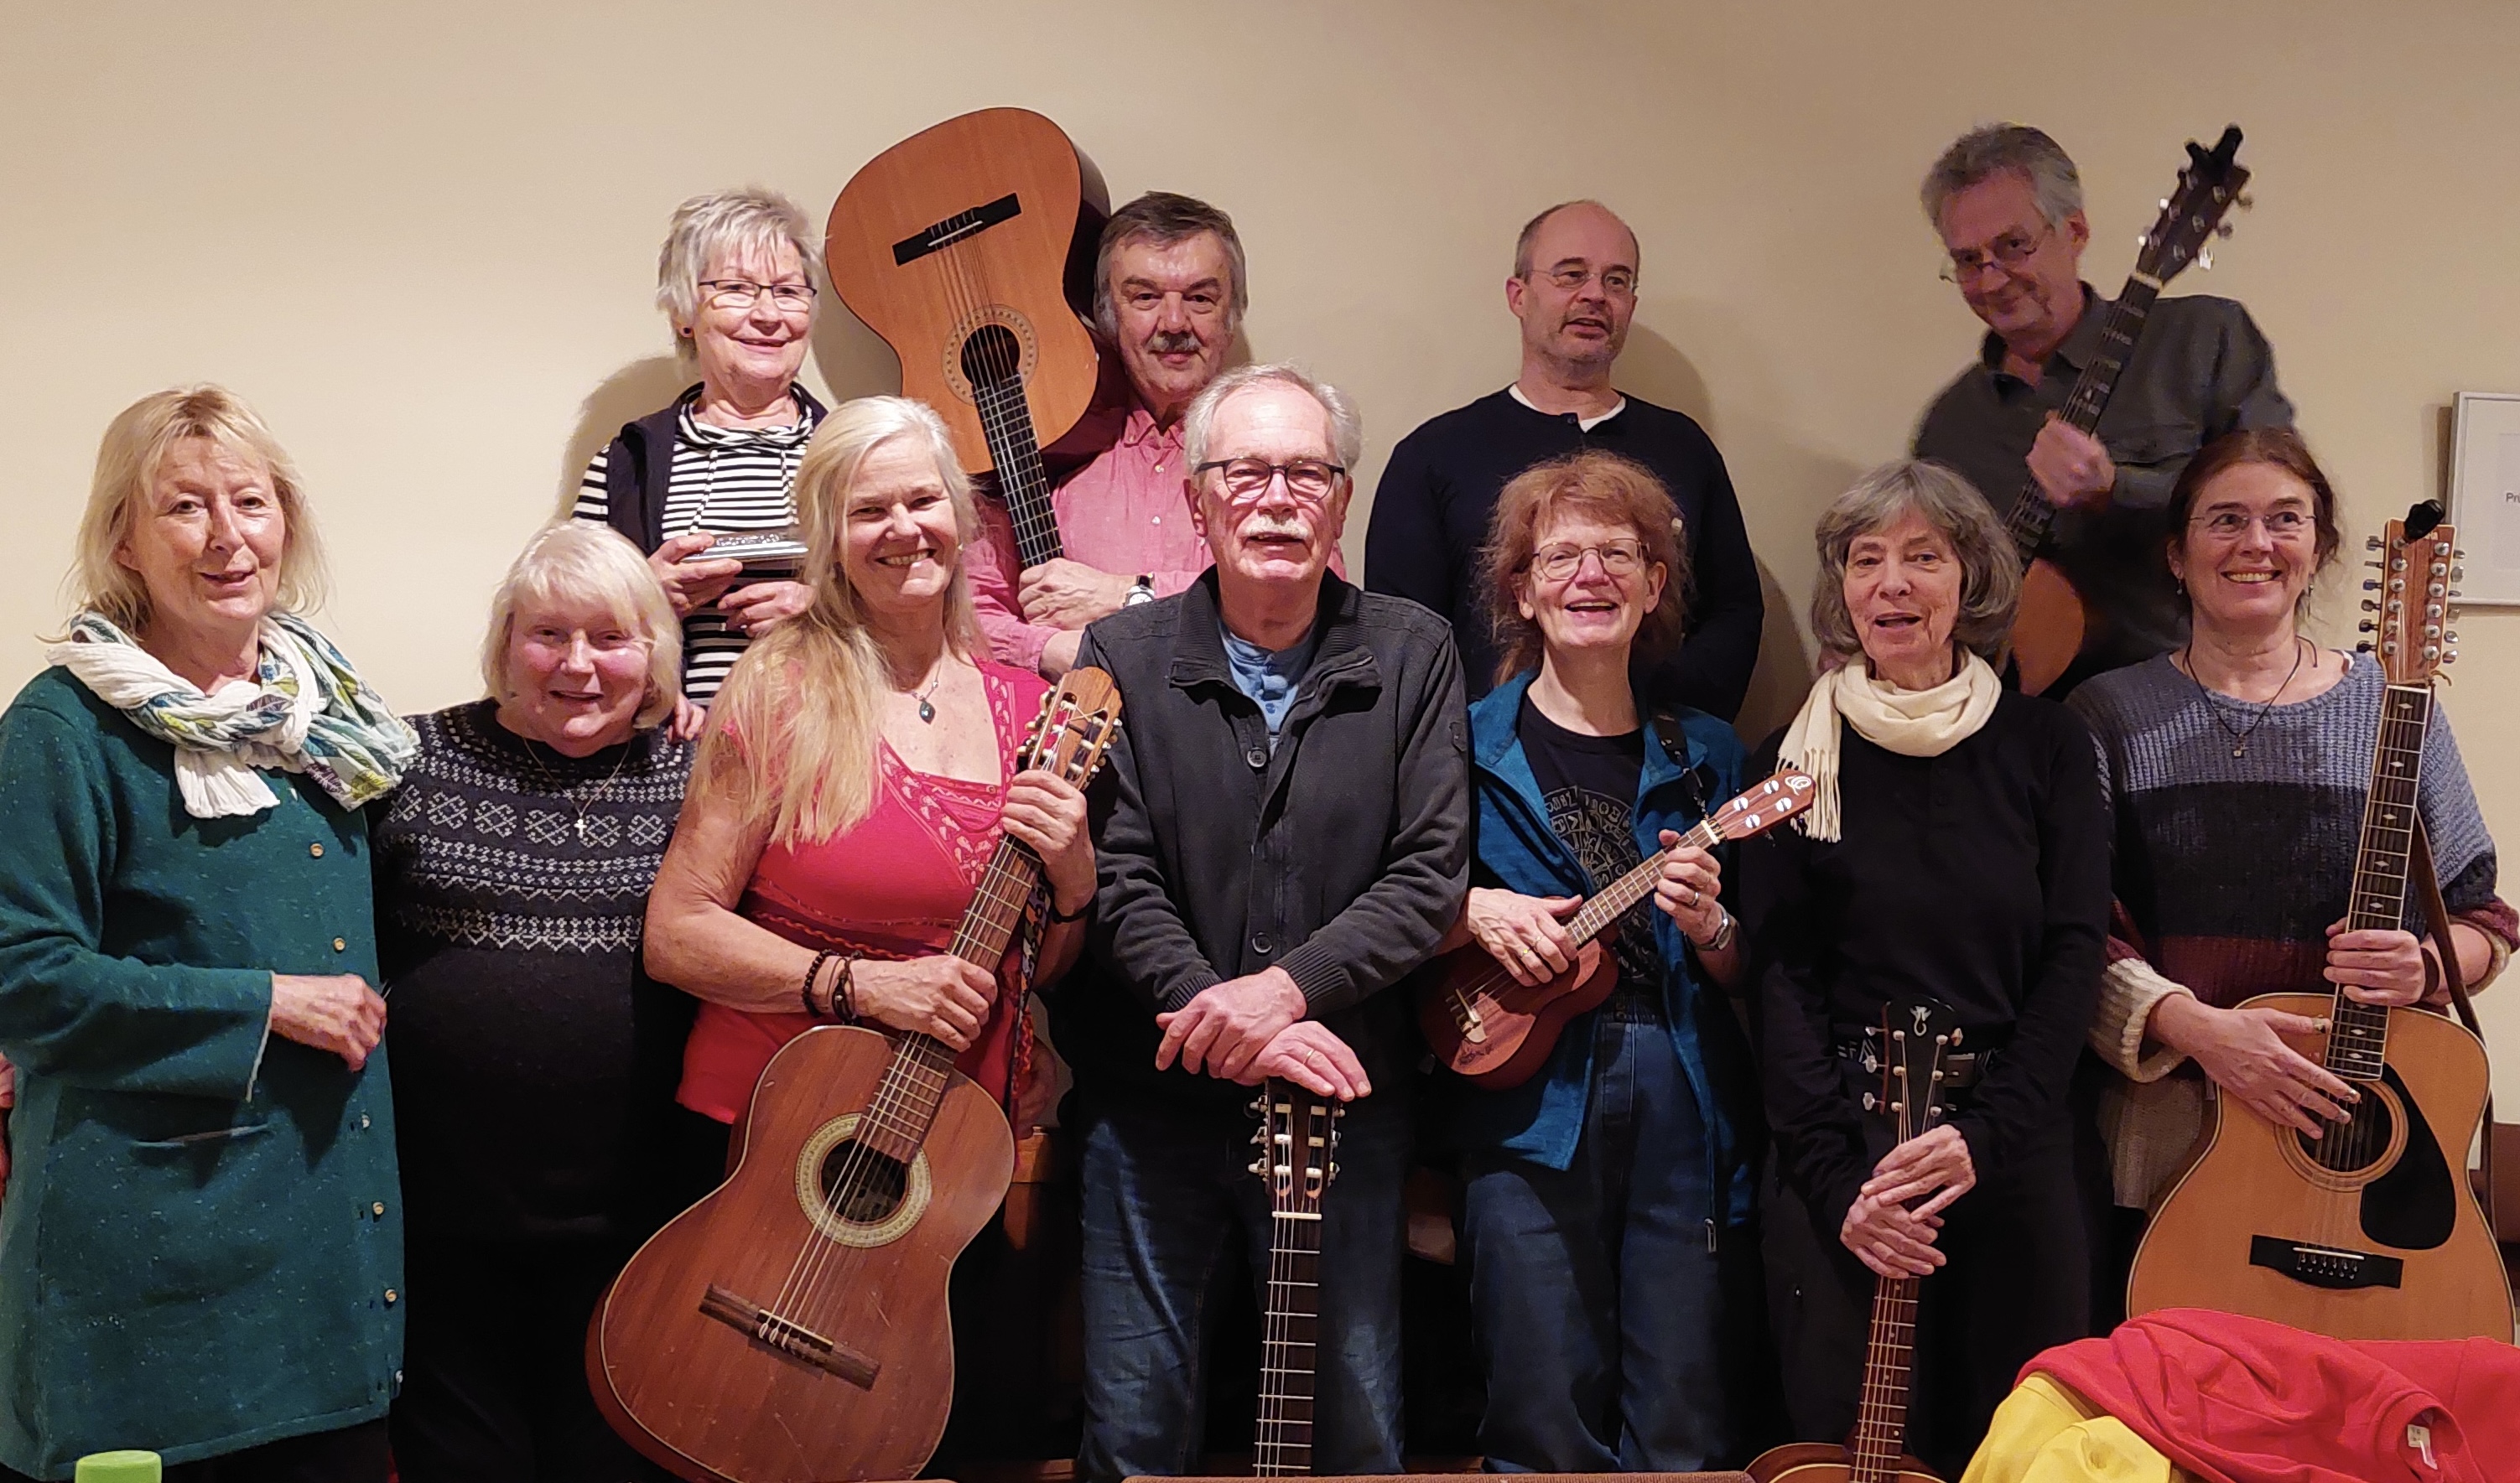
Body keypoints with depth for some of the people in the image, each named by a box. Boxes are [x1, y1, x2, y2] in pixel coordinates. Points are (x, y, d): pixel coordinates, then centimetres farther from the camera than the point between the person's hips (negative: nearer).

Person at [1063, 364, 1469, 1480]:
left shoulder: (1413, 657, 1)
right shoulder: (1124, 659, -2)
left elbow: (1431, 876, -6)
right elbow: (1116, 886, -9)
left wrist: (1285, 987, -19)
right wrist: (1225, 1023, -21)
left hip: (1346, 1103, 1)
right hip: (1152, 1104, -1)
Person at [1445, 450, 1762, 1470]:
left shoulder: (1704, 757, 12)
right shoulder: (1465, 745, 5)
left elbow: (1754, 982, 12)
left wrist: (1708, 928, -8)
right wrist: (1473, 911, -12)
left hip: (1688, 1112, 2)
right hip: (1532, 1109, -2)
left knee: (1686, 1437, 2)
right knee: (1549, 1435, -1)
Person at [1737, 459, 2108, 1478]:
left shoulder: (2045, 746, 5)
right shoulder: (1795, 761, 3)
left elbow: (2074, 956, 0)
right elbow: (1781, 981, -2)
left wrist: (1987, 1135, -13)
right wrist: (1838, 1175, -13)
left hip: (2015, 1148, 1)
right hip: (1840, 1151, -1)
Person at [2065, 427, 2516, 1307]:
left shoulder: (2390, 709, 6)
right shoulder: (2111, 715, 3)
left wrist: (2425, 967, -13)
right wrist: (2192, 1026, -19)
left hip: (2361, 1145, 1)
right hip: (2156, 1144, -1)